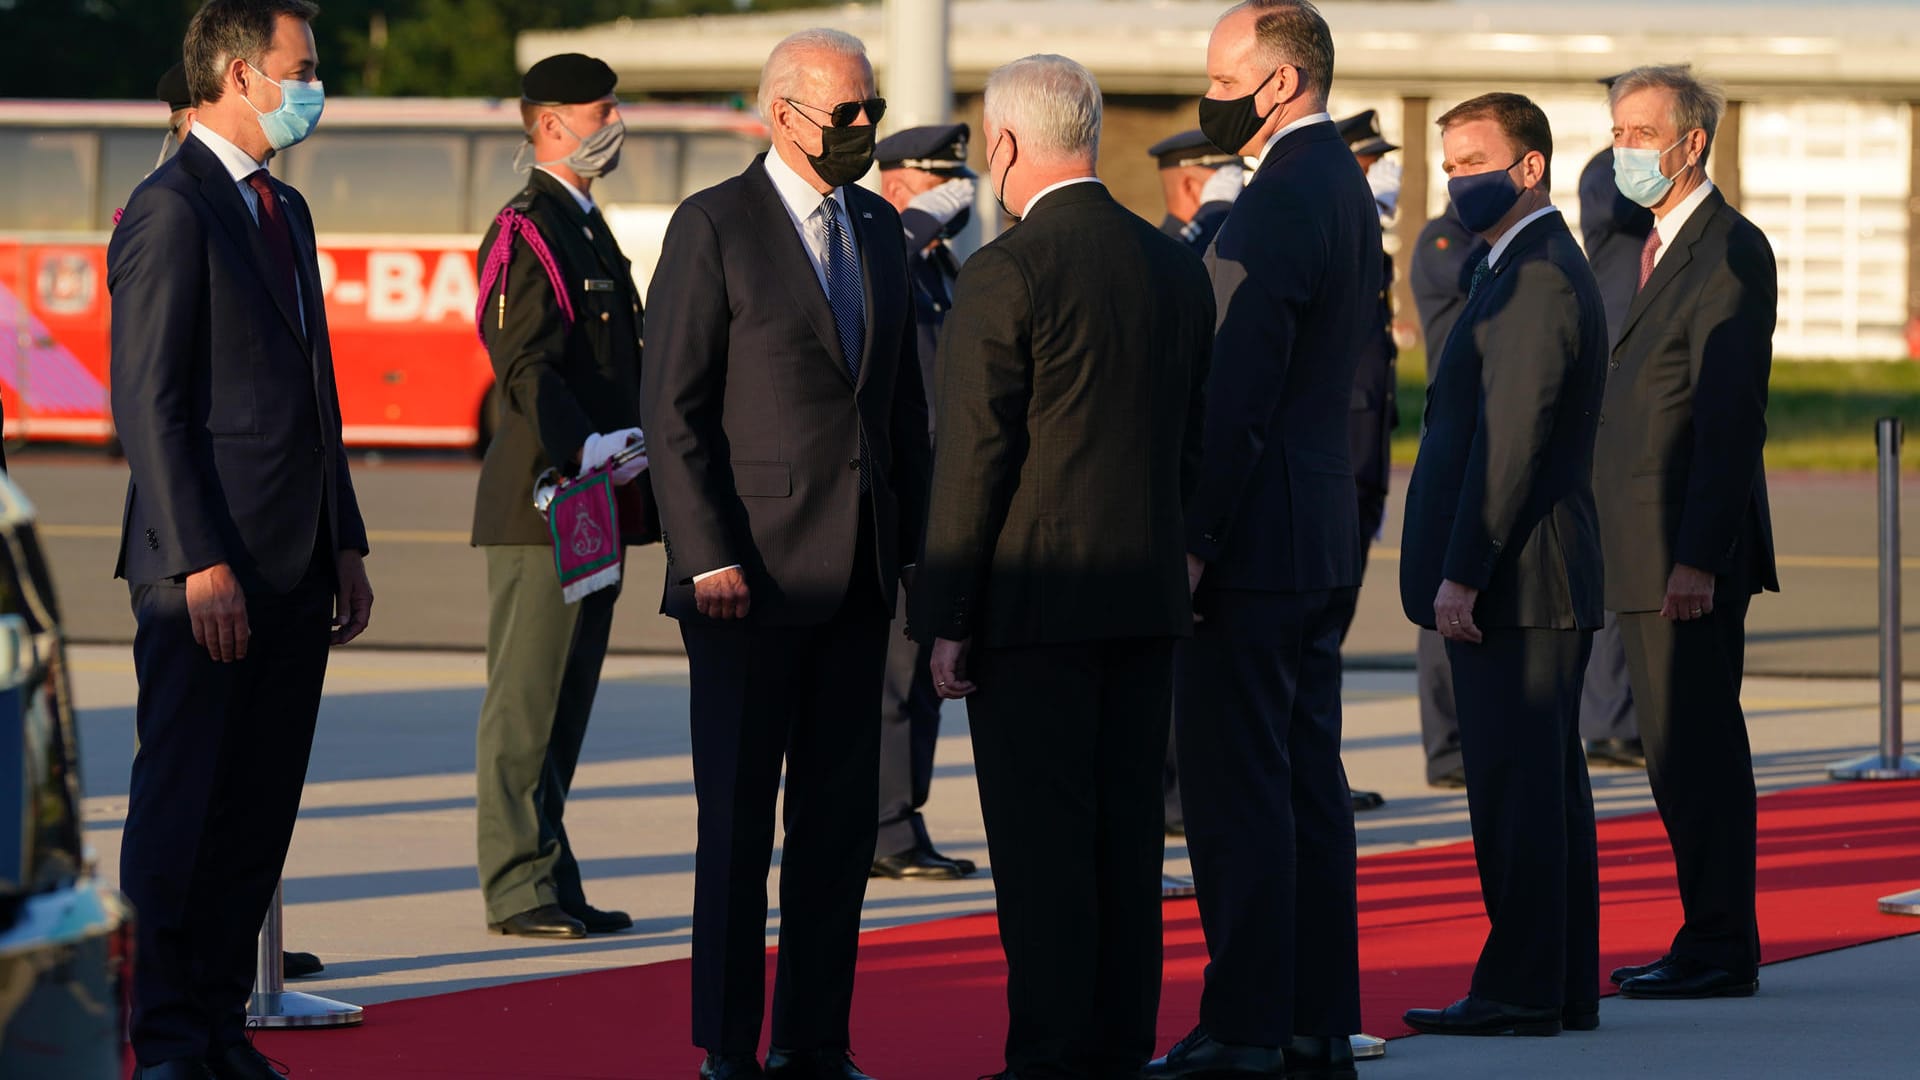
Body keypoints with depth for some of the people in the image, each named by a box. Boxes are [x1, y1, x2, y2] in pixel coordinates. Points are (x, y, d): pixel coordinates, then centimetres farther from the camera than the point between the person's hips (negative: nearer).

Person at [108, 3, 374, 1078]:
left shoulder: (286, 212, 19)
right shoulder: (172, 209, -10)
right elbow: (149, 402, -15)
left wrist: (346, 544, 17)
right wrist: (201, 562, -19)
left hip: (295, 571, 8)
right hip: (211, 576, -8)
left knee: (259, 815, 9)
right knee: (182, 810, -3)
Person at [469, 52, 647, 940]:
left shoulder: (589, 231, 21)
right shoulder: (525, 233, -10)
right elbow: (525, 368, -19)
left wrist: (636, 443, 10)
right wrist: (582, 451, -27)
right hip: (539, 502, -10)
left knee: (566, 701, 12)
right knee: (527, 702, -6)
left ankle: (550, 881, 17)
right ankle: (520, 888, -4)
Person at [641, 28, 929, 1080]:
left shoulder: (878, 230, 14)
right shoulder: (713, 227, -6)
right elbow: (672, 408, -9)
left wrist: (913, 541, 12)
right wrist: (708, 558, -15)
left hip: (856, 574, 6)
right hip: (751, 568, -6)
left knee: (842, 817, 7)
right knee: (737, 820, -2)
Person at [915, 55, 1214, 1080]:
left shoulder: (1006, 273, -12)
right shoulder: (1176, 266, 9)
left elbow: (973, 456, -12)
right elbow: (1193, 443, 14)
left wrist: (947, 617, -9)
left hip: (1035, 599, -7)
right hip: (1147, 593, 7)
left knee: (1041, 840, -4)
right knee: (1126, 832, 10)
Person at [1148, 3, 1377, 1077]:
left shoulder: (1279, 204, -17)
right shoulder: (1348, 190, 14)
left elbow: (1238, 391, -21)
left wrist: (1194, 538, -19)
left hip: (1256, 541, -10)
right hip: (1326, 537, 10)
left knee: (1238, 788, -6)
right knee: (1307, 779, 12)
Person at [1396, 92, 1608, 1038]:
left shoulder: (1535, 278, -15)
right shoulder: (1539, 269, 19)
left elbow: (1510, 438, -20)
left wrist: (1461, 571, -20)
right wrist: (1458, 562, 20)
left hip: (1514, 577, -11)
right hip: (1533, 581, 11)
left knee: (1515, 787, -8)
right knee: (1543, 784, 12)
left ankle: (1519, 990, -6)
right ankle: (1564, 985, 16)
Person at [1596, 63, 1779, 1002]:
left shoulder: (1730, 250, -12)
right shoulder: (1659, 248, 19)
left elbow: (1730, 416, -18)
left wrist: (1698, 559, -23)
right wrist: (1628, 552, 15)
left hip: (1691, 553, -10)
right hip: (1645, 553, 10)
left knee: (1697, 748, -8)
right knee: (1676, 753, 12)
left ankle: (1720, 950, -5)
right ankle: (1713, 940, 17)